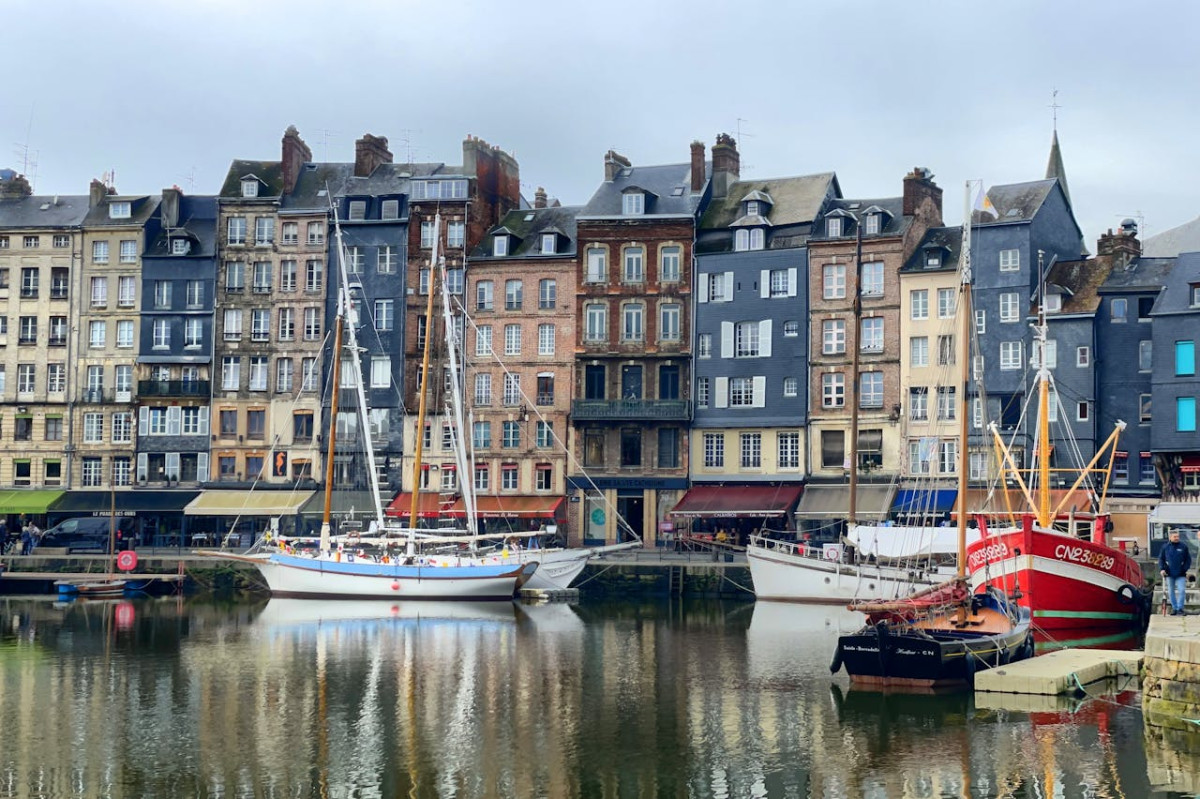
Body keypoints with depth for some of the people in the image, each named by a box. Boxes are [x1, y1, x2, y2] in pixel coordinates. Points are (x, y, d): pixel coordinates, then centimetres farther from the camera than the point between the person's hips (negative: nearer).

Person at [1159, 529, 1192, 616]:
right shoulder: (1166, 547, 2)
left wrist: (1185, 569, -8)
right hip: (1169, 574, 2)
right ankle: (1174, 608, 18)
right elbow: (1161, 559, 7)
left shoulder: (1183, 546, -1)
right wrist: (1162, 569, -6)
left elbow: (1188, 559, 3)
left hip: (1181, 574, -2)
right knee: (1171, 592, 8)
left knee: (1181, 590, -10)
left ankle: (1180, 608, -4)